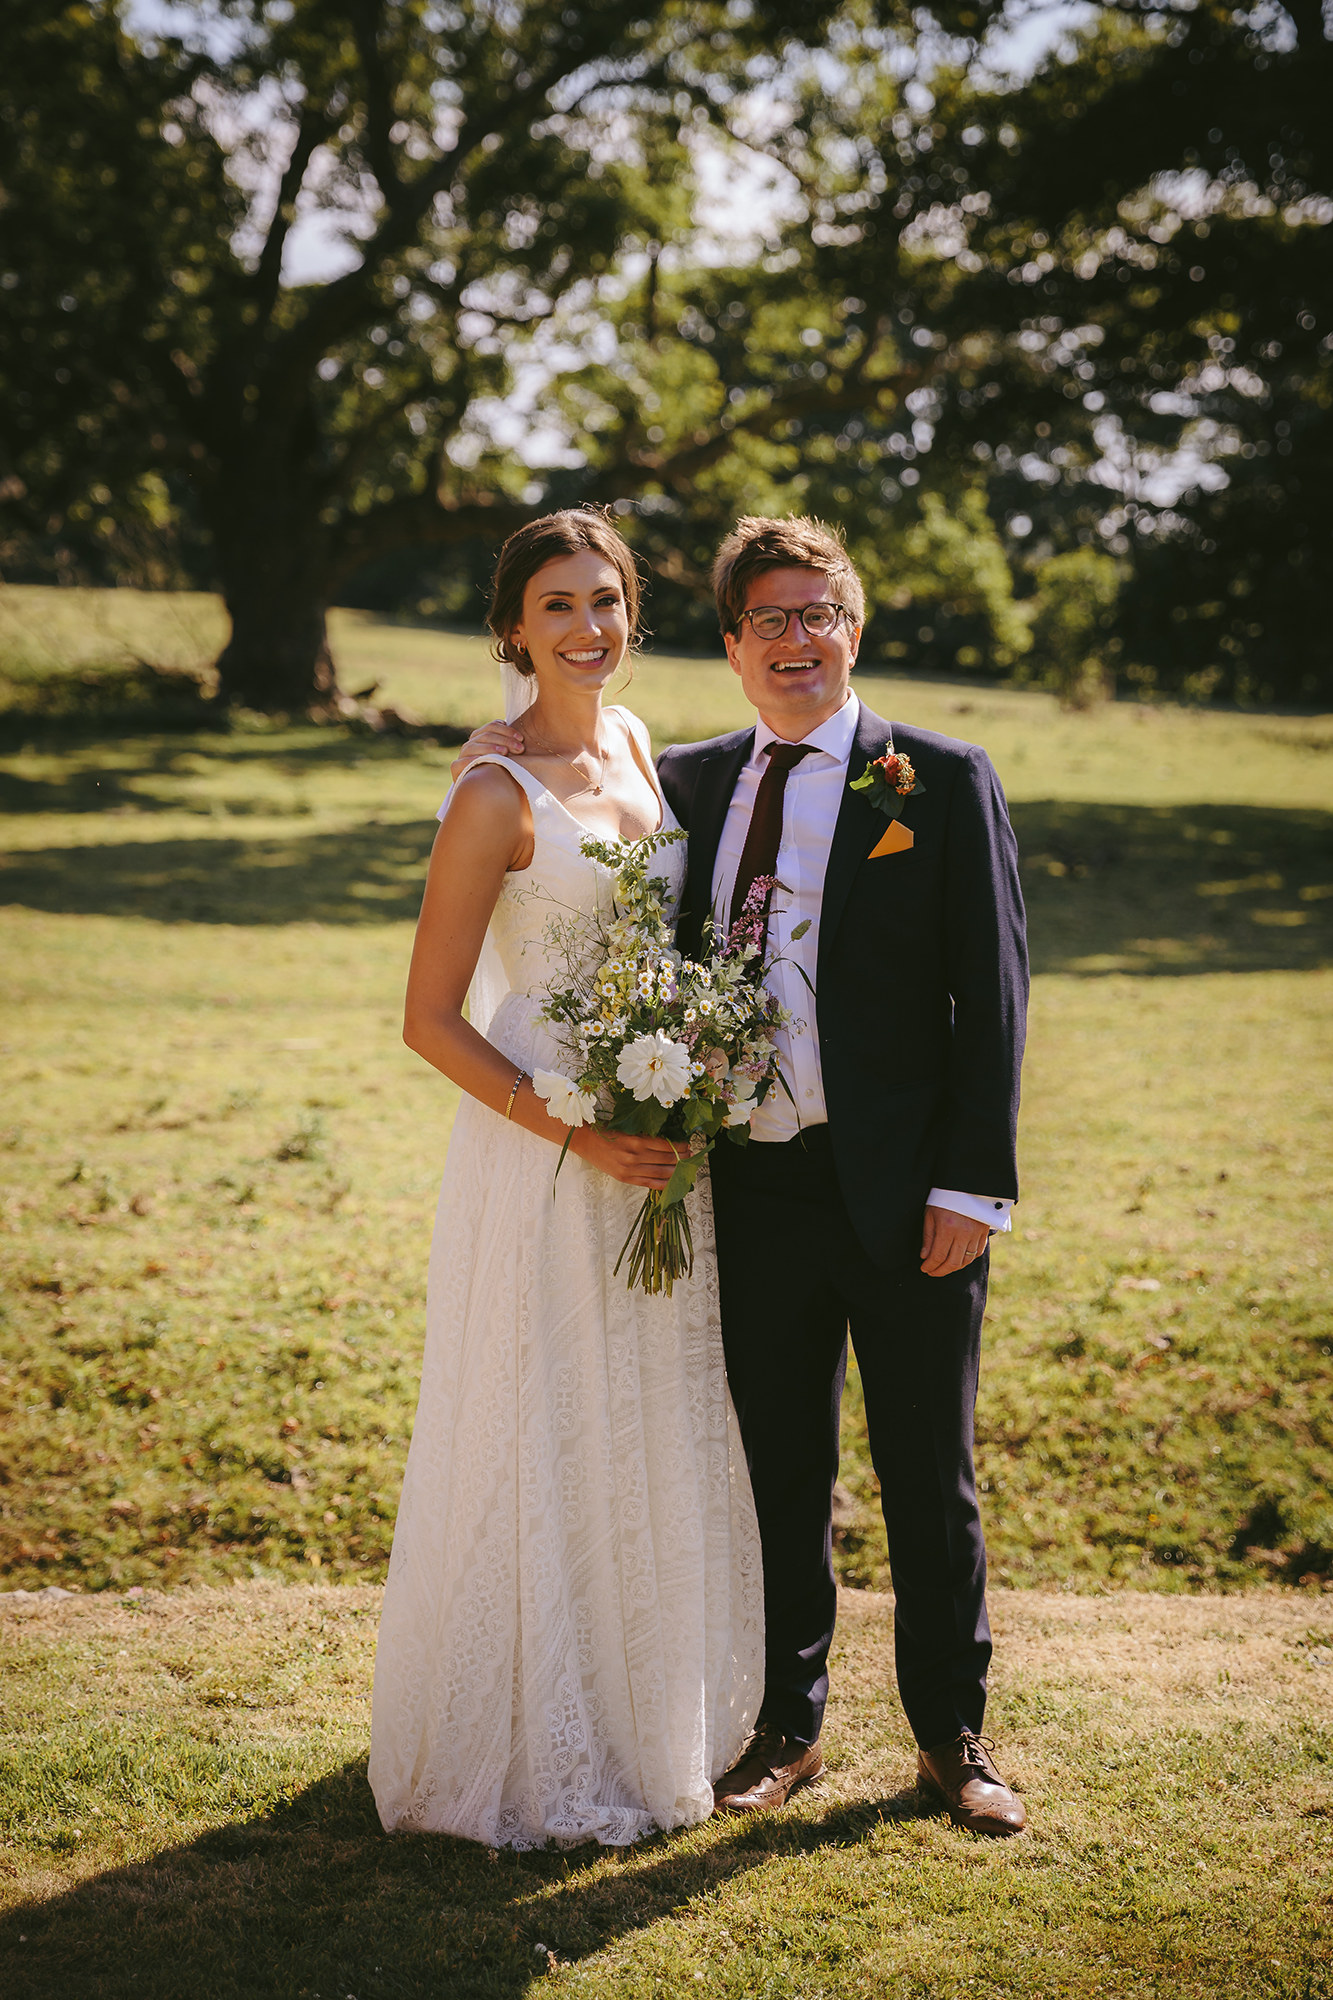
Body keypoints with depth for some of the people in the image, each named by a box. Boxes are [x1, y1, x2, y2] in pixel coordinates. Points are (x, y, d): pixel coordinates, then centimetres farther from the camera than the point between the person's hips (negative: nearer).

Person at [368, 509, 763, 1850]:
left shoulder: (633, 743, 7)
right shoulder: (497, 799, -14)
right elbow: (429, 1019, -14)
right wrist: (576, 1133, -20)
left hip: (659, 1144, 7)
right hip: (541, 1152, -7)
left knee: (660, 1439, 16)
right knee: (543, 1449, 3)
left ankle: (645, 1724, 35)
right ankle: (533, 1755, 21)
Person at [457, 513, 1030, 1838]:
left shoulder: (943, 780, -2)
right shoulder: (693, 782, 9)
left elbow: (991, 991, -6)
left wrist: (973, 1185, -12)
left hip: (903, 1198, -3)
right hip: (757, 1193, 3)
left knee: (930, 1483, 10)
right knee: (779, 1480, 14)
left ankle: (951, 1739, 28)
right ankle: (787, 1729, 31)